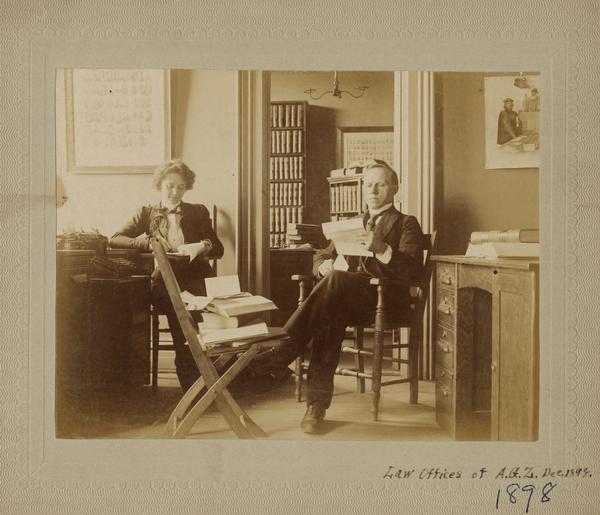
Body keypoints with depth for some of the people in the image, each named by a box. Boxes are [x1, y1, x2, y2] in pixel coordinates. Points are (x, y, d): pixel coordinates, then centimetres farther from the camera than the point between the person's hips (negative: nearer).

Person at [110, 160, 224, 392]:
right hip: (163, 281, 0)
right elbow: (115, 239, 7)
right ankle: (192, 385, -29)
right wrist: (149, 242, -11)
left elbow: (218, 249, 14)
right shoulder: (146, 213, 18)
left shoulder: (198, 212, 19)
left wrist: (204, 245, -11)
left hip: (194, 279, 0)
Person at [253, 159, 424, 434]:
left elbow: (412, 270, -4)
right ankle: (317, 404, -34)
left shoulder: (406, 224, 14)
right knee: (331, 313, -32)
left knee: (336, 280, -34)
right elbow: (320, 259, 23)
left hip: (384, 299, -4)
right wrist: (328, 264, -3)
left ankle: (282, 350, -35)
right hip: (344, 299, 4)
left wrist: (381, 249, -21)